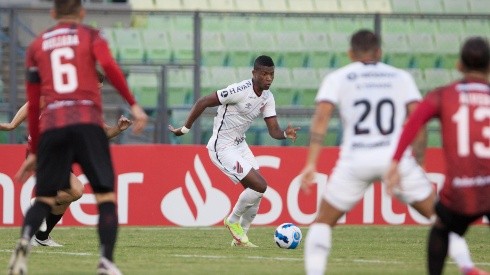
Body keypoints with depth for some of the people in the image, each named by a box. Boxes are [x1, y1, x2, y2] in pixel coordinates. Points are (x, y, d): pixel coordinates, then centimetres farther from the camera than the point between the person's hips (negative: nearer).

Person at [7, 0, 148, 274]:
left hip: (51, 128, 2)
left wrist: (34, 151, 24)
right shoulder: (91, 36, 13)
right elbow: (109, 66, -10)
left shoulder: (36, 46, 19)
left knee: (45, 198, 9)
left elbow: (33, 104, 19)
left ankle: (25, 240, -21)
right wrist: (133, 104, -10)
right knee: (106, 195, 4)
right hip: (87, 123, -2)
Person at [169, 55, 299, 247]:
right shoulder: (240, 91, -23)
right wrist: (185, 129, -12)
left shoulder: (267, 98, 2)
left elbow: (273, 130, 0)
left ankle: (240, 235, 22)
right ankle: (233, 221, 7)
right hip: (222, 147, -9)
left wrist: (286, 134, -24)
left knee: (255, 191, 7)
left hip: (240, 145, 9)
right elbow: (203, 102, -19)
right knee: (259, 186, -15)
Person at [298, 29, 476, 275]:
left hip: (355, 161, 0)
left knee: (323, 222, 17)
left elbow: (321, 117, -3)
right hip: (396, 158, 1)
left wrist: (311, 163, -8)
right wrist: (418, 161, 12)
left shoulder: (337, 78, 11)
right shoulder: (401, 77, 15)